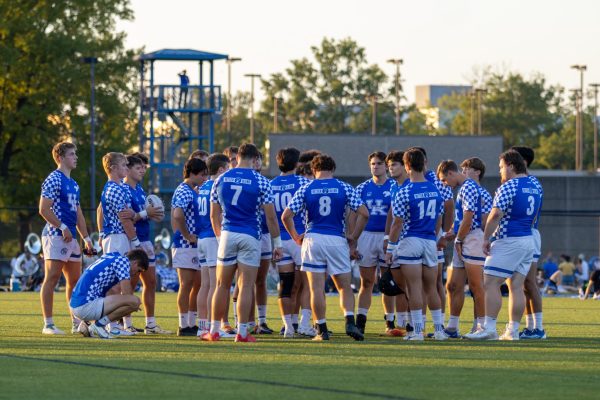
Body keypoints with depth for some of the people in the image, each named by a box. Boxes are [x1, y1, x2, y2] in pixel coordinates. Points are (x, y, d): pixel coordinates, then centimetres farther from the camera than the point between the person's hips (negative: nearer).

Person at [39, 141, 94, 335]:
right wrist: (63, 227, -18)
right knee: (51, 279, -9)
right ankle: (48, 324, -9)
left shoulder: (73, 184, 19)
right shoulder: (54, 179, -9)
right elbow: (44, 209, -16)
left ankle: (76, 323, 19)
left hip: (71, 238, 10)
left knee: (75, 280, 12)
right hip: (56, 237, -10)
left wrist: (86, 238, 20)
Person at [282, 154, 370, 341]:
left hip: (313, 240, 0)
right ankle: (350, 322, -10)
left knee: (316, 288, 3)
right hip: (337, 240, 0)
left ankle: (322, 330, 2)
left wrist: (296, 237, 10)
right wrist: (354, 237, 5)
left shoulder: (305, 189, 3)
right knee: (345, 287, 8)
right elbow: (364, 213, -5)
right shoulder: (344, 188, 2)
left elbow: (286, 215, -1)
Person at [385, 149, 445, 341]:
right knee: (431, 288, 12)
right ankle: (439, 329, 13)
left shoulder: (404, 193, -12)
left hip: (410, 241, -5)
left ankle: (417, 330, -4)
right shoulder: (436, 190, 6)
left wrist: (390, 248, -4)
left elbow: (397, 224, -11)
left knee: (414, 288, -3)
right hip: (430, 242, 5)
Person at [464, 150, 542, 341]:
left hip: (508, 241, -9)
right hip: (528, 240, 9)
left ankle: (489, 327, -15)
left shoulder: (508, 187, -13)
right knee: (516, 286, 7)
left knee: (491, 283, -8)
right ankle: (513, 330, 6)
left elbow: (496, 214, -20)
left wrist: (486, 238, -14)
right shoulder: (535, 188, 14)